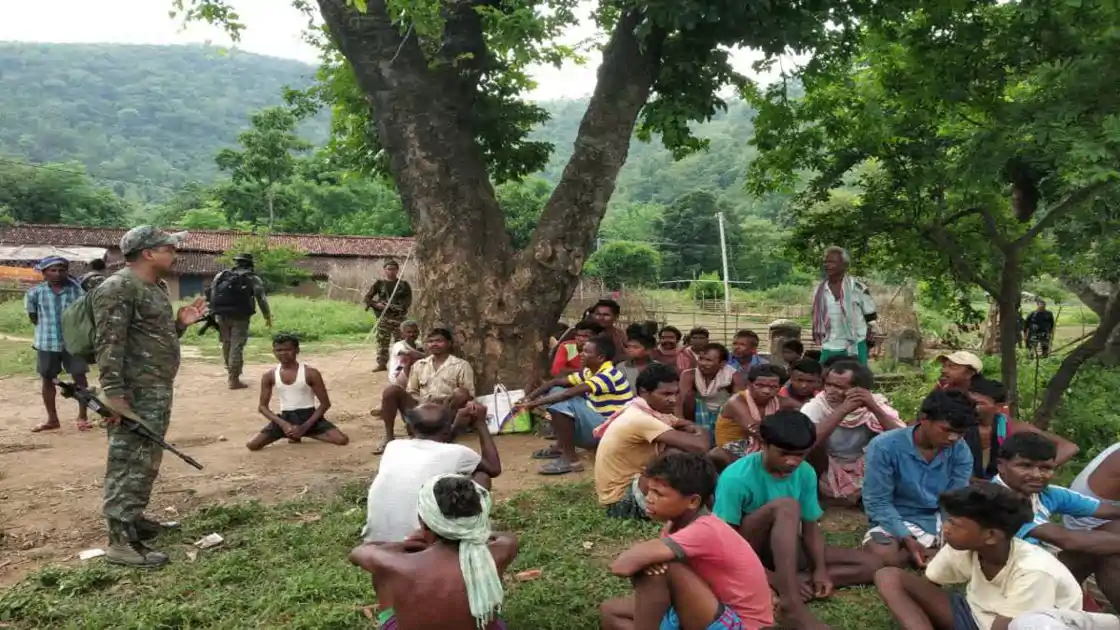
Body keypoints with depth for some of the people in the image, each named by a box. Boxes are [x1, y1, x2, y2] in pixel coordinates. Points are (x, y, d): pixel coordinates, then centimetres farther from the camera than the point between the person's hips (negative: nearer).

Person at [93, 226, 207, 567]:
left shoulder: (157, 287, 16)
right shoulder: (118, 288, -14)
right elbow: (109, 344, -21)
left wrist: (179, 323, 10)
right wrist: (114, 394, -25)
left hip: (158, 391, 10)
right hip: (136, 394, -10)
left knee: (146, 462, 18)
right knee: (128, 465, -6)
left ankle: (133, 519, 32)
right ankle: (121, 541, -1)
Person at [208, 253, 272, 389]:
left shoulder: (221, 275, 16)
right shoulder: (253, 279, 7)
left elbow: (211, 293, 8)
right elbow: (261, 299, 2)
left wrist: (211, 314, 8)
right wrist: (268, 317, 11)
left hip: (222, 315, 4)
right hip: (240, 317, -4)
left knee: (227, 344, 18)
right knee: (237, 346, -1)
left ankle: (230, 373, 31)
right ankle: (234, 379, -1)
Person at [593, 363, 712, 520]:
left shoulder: (652, 409, 3)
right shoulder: (640, 418, -27)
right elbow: (699, 446, -34)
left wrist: (697, 431, -11)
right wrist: (702, 435, -11)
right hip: (620, 498, -10)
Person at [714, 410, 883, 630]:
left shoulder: (806, 473, -7)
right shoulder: (736, 478, -24)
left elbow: (811, 526, 0)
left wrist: (820, 569, -16)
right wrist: (772, 577, -27)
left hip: (784, 549, 7)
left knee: (871, 565, -7)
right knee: (787, 506, -34)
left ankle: (784, 581, -19)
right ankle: (792, 603, -38)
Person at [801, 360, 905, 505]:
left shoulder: (876, 403, -7)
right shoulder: (816, 406, -12)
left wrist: (874, 408, -30)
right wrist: (842, 410, -35)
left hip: (866, 481, 2)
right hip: (827, 482, -1)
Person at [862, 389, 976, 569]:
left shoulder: (961, 451, -6)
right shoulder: (884, 447, -19)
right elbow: (878, 503, -15)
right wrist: (907, 539, -27)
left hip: (941, 519, 3)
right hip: (898, 521, -3)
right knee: (882, 555, -34)